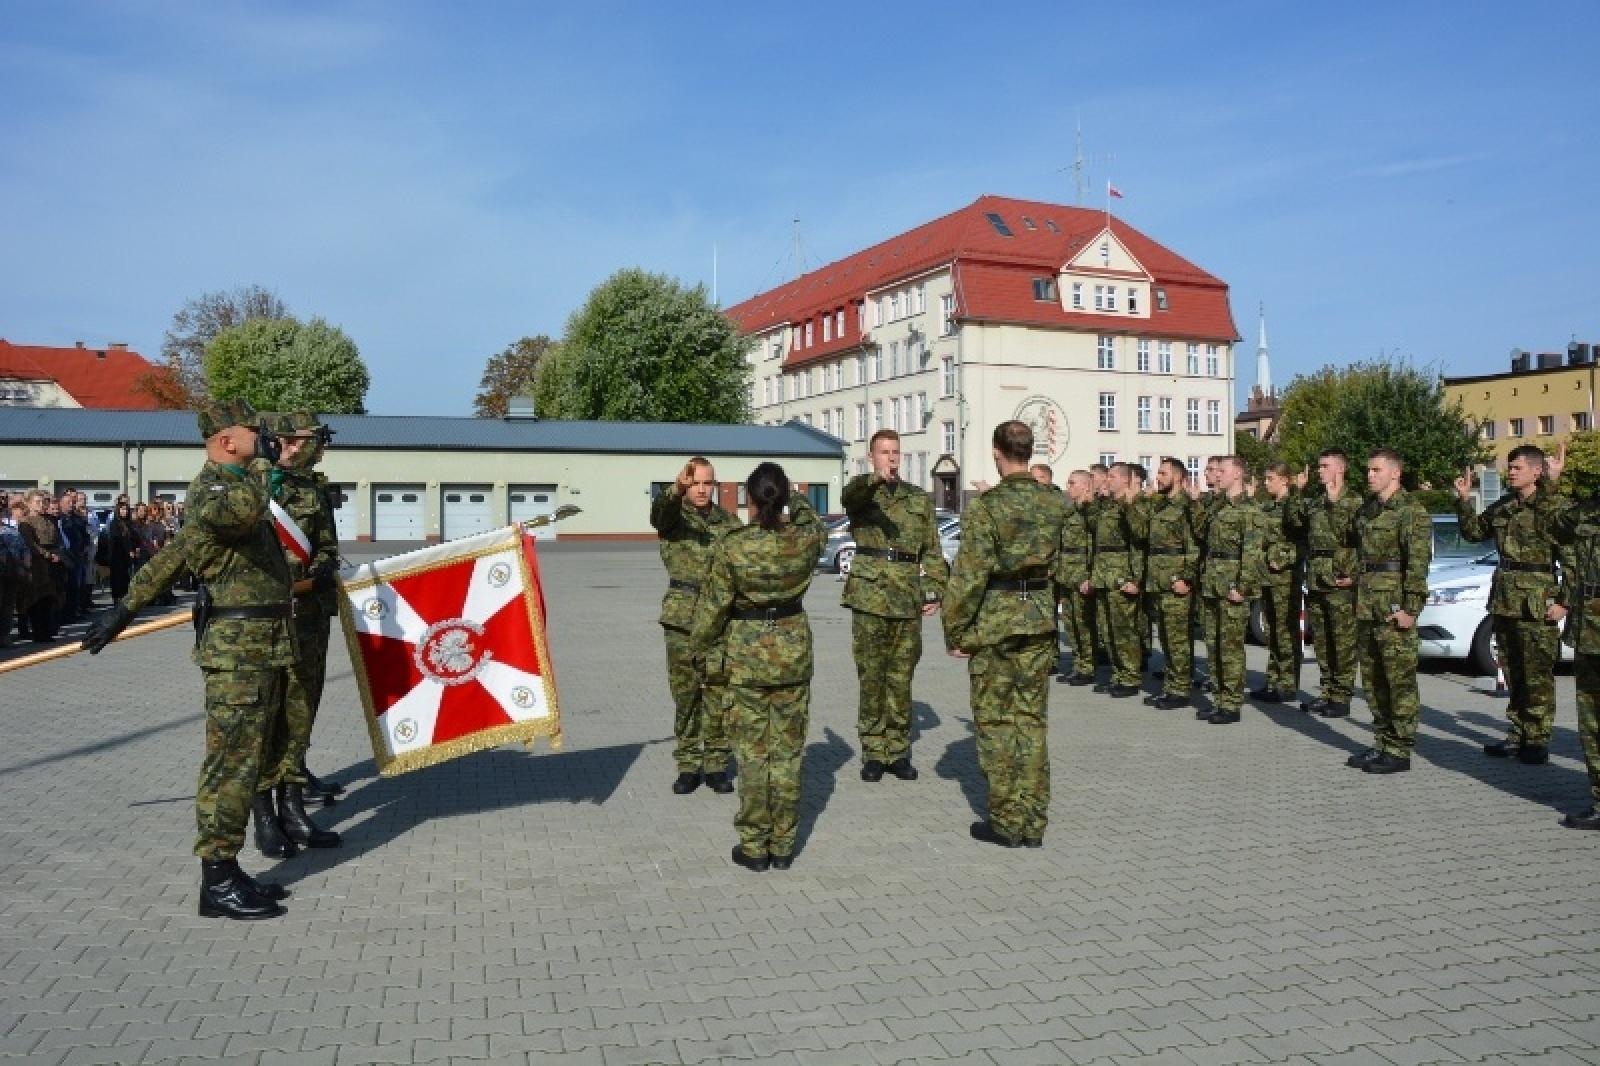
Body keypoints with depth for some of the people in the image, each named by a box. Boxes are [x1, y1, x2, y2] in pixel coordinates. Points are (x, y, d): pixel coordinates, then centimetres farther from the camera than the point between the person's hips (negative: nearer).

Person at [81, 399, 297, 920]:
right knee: (231, 762, -6)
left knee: (245, 760, 13)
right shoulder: (210, 486, -12)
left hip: (262, 647, 10)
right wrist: (261, 462, -21)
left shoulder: (231, 486, 19)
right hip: (239, 648, -10)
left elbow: (176, 554, 25)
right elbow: (243, 510, -36)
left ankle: (228, 871, 22)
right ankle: (217, 883, 0)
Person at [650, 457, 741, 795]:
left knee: (720, 694, 3)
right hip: (681, 618, -2)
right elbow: (658, 512, -25)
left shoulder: (729, 521, 10)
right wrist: (676, 489, -47)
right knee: (685, 693, 5)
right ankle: (688, 765, 16)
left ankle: (716, 764, 15)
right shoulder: (674, 516, 0)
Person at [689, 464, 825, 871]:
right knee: (787, 752, 10)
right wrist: (795, 497, 29)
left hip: (745, 657, -2)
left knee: (752, 753, 7)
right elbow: (816, 525, 18)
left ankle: (754, 847, 14)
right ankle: (783, 845, 18)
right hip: (793, 654, 3)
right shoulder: (805, 540, -8)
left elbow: (713, 606, -7)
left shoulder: (731, 546, -15)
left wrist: (701, 650, 6)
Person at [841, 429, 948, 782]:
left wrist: (935, 590, 2)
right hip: (869, 596, -2)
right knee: (871, 677, 2)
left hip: (909, 598, 2)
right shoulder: (860, 493, 4)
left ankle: (898, 751, 17)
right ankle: (873, 753, 12)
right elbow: (848, 495, -22)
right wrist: (876, 478, -43)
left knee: (901, 678, 7)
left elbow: (932, 550, 14)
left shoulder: (920, 498, 14)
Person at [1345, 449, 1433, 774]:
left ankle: (1400, 751, 1)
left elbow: (1418, 562, -16)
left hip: (1394, 608, -9)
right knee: (1372, 679, 13)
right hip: (1366, 607, 9)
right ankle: (1382, 743, 22)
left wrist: (1410, 607, -21)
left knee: (1400, 679, -4)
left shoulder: (1412, 511, -9)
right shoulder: (1366, 510, 16)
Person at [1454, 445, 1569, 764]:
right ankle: (1516, 736, 23)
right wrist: (1464, 500, 10)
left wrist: (1564, 602, -14)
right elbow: (1473, 531, 24)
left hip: (1537, 605, -7)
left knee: (1537, 676, 0)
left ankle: (1537, 741, 8)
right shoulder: (1502, 507, 10)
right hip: (1503, 602, 7)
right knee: (1513, 675, 14)